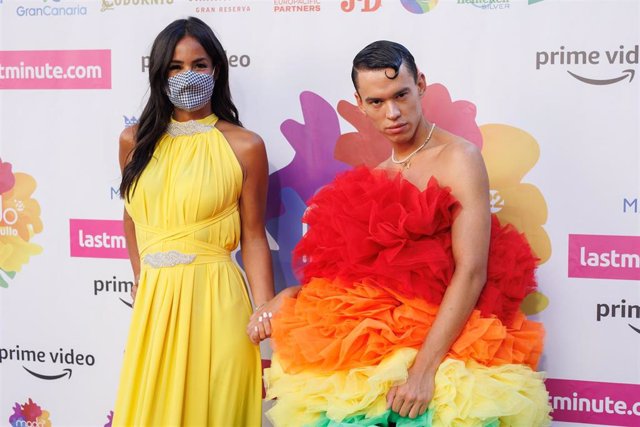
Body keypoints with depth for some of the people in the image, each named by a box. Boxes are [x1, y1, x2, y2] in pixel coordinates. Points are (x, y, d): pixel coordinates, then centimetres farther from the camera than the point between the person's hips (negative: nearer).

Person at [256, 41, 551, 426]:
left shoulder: (459, 158, -5)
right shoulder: (375, 178, 15)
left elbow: (471, 272, -14)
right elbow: (357, 268, 14)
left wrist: (423, 367, -20)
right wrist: (292, 296, -2)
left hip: (443, 345, -5)